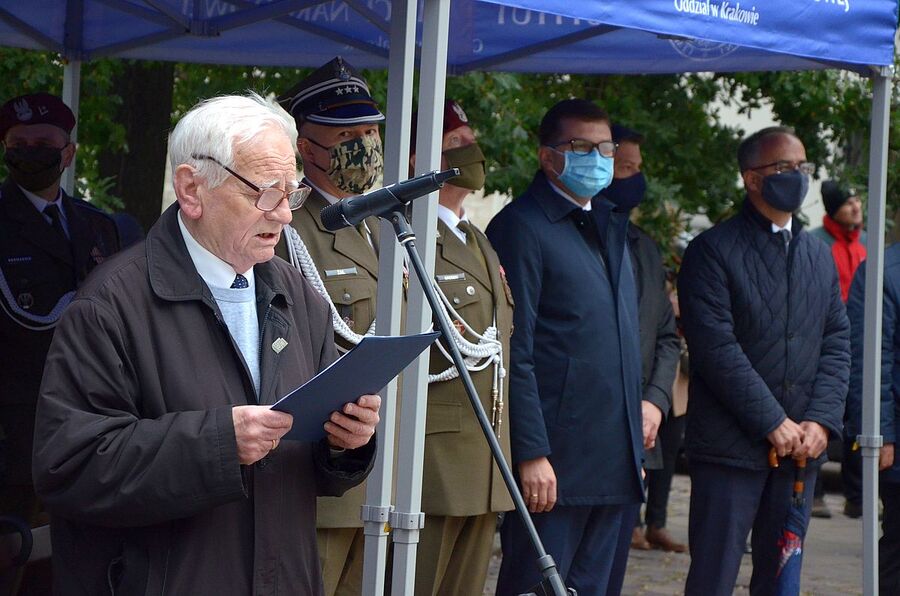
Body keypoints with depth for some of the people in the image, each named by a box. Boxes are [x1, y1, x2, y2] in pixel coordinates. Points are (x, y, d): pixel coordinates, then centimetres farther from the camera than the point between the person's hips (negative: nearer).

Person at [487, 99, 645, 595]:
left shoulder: (612, 227, 18)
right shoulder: (521, 227, -8)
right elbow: (514, 354, -13)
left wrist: (644, 408, 14)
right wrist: (532, 455, -17)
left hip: (617, 464, 8)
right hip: (555, 463, -8)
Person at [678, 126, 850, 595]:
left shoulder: (819, 256, 16)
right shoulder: (713, 250, -4)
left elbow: (837, 342, 11)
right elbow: (716, 347, -12)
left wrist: (821, 421, -4)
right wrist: (774, 423, -14)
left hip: (801, 445, 6)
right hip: (730, 445, -6)